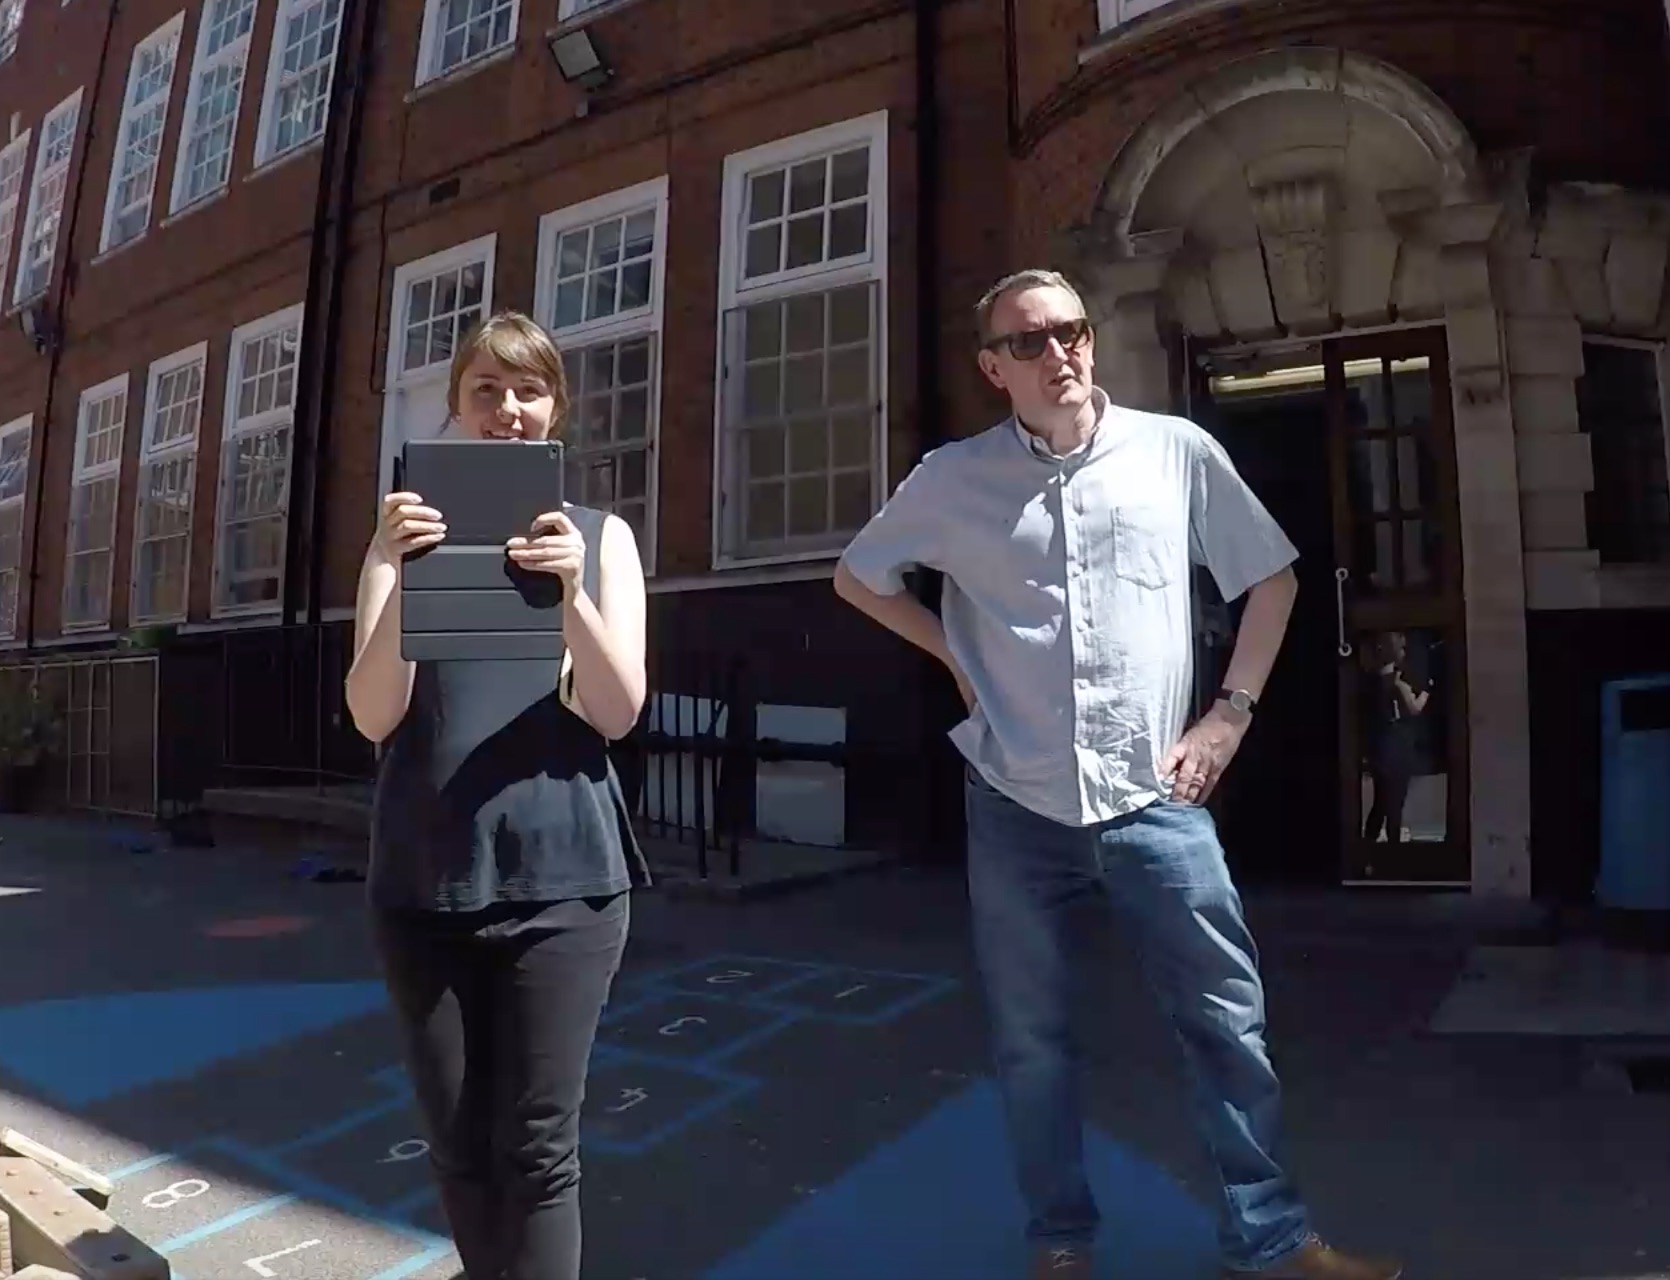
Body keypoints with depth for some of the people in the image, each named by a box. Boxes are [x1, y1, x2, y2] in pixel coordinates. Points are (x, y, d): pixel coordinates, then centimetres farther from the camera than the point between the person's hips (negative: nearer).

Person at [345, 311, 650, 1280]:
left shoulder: (600, 534, 4)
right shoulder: (411, 532, 6)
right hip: (424, 875, 2)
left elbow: (618, 713, -6)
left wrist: (572, 591, -23)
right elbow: (374, 717, -4)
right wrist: (397, 575, -20)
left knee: (538, 1149, 2)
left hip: (559, 878, -2)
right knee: (458, 1144, 13)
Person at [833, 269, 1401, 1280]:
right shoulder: (953, 479, 0)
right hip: (1016, 802, 1)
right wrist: (955, 653, 3)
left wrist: (1231, 712, 2)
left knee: (1229, 1017, 8)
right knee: (1033, 1037, 12)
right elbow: (856, 578, 14)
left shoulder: (1178, 450, 1)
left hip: (1153, 795, 0)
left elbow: (1272, 576, 11)